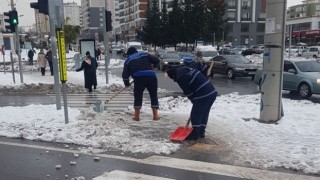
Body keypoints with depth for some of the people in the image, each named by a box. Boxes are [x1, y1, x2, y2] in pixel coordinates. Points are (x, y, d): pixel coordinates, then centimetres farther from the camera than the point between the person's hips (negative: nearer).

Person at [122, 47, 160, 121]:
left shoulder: (128, 60, 19)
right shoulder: (144, 54, 21)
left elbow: (125, 74, 11)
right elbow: (157, 61, 13)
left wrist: (126, 83, 25)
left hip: (139, 78, -1)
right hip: (151, 76, 1)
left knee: (138, 97, 12)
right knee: (154, 96, 12)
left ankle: (137, 116, 13)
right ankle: (155, 115, 13)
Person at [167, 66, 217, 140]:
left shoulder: (181, 78, -9)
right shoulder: (185, 68, 17)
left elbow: (188, 92, -7)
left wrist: (194, 102, 9)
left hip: (203, 95, -10)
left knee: (195, 115, 3)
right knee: (204, 114, 19)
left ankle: (195, 135, 13)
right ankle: (201, 132, 30)